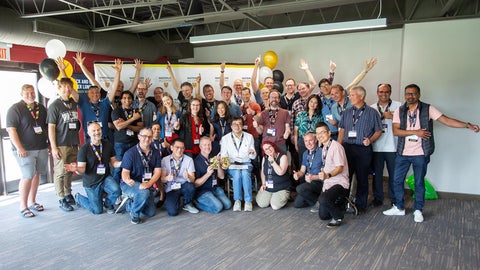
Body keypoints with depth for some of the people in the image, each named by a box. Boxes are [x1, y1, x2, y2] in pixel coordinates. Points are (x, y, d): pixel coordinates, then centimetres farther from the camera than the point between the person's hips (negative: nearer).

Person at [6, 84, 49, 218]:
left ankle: (32, 202, 24)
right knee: (28, 176, -9)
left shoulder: (41, 108, 13)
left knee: (37, 175, 10)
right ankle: (23, 207, 2)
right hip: (25, 150, -6)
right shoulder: (15, 109, -5)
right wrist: (19, 148, -18)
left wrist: (49, 142, 14)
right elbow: (11, 130, -11)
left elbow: (48, 126, 22)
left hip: (42, 148, 6)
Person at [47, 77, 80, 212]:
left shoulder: (73, 103, 7)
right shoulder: (55, 105, -7)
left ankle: (68, 195, 26)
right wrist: (54, 147, -12)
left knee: (70, 171, 14)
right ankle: (62, 200, 12)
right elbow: (51, 127, -8)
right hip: (61, 145, -5)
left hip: (74, 144, 5)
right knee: (60, 173, 3)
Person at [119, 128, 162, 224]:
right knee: (144, 193, -37)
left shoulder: (155, 153, -3)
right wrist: (128, 180, -40)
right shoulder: (130, 153, -15)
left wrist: (148, 184, -25)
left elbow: (157, 172, -8)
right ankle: (135, 214, -8)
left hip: (147, 185, 5)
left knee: (151, 213, 5)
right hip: (129, 184, -5)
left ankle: (129, 203, 26)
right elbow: (125, 172, -16)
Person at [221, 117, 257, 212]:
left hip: (246, 164, 1)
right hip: (232, 165, -1)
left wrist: (252, 153, -17)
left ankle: (248, 201, -27)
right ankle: (237, 200, -24)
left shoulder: (249, 137, 8)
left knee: (245, 173, -33)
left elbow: (253, 156, 7)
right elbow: (223, 155, 4)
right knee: (237, 173, -33)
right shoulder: (225, 138, 5)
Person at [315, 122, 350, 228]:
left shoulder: (336, 146, -14)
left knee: (323, 199, -36)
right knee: (323, 216, 9)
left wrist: (328, 175, -36)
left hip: (339, 183, -9)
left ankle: (338, 217, -9)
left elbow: (340, 167, -21)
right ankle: (341, 205, 32)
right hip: (327, 184, 9)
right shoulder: (324, 148, 14)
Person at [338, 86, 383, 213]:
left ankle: (361, 205, 18)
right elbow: (342, 130, 13)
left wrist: (370, 140, -13)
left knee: (362, 178, 5)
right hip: (347, 148, 3)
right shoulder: (347, 112, 12)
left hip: (364, 150, -3)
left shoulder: (372, 112, 2)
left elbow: (378, 131, 4)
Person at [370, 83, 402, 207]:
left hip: (392, 147, -2)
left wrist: (392, 116, -13)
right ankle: (377, 198, 21)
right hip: (376, 147, 2)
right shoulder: (372, 108, 11)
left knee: (394, 174, 4)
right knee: (377, 174, 8)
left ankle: (394, 199, 19)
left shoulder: (398, 105, 4)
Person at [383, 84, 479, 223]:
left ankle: (418, 210, 24)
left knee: (419, 182, 8)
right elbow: (396, 131, -8)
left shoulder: (427, 109, -4)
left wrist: (468, 125, -18)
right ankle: (399, 208, 25)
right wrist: (415, 132, -17)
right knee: (397, 180, 8)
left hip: (420, 154, -2)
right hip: (403, 153, 2)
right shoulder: (399, 111, 1)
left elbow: (446, 120, -9)